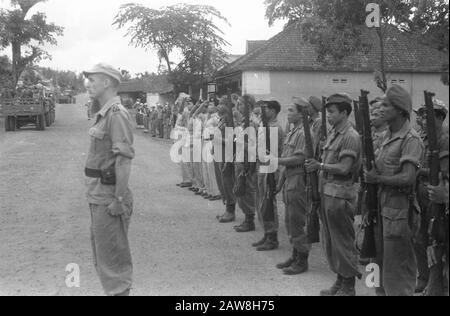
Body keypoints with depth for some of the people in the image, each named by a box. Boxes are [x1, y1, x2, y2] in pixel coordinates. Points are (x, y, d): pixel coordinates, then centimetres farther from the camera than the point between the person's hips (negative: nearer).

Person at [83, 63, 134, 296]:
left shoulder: (117, 115, -17)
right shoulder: (104, 114, 12)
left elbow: (124, 158, -23)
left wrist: (119, 199, -24)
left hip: (108, 197, -10)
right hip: (99, 196, 10)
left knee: (112, 254, -1)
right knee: (100, 248, 20)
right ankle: (114, 290, 33)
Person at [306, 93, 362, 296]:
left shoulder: (350, 137, -14)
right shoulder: (333, 133, 14)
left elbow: (344, 168, -20)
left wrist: (320, 166, -13)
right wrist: (316, 167, 3)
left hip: (341, 194, -9)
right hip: (328, 192, 9)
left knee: (343, 241, 0)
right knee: (330, 240, 15)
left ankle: (348, 287, 12)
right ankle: (340, 281, 28)